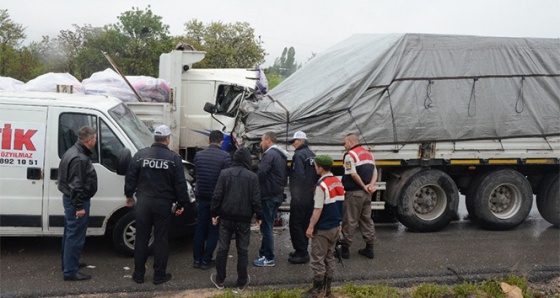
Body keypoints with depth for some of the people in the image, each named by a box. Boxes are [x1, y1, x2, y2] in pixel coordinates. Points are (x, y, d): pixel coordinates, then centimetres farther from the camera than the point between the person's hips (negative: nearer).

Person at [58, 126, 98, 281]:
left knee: (70, 234, 21)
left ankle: (68, 263, 35)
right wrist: (80, 206, -22)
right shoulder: (80, 159, -23)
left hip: (69, 199, 11)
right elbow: (76, 185, -26)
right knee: (75, 236, -5)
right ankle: (70, 271, 1)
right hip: (77, 201, -11)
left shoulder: (73, 152, 11)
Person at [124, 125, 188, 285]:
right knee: (161, 239, 6)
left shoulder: (140, 155, 0)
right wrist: (181, 203, 4)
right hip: (163, 204, -2)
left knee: (141, 238, 11)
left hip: (143, 203, 2)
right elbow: (180, 183, -5)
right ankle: (159, 275, 12)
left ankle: (138, 274, 18)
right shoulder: (174, 158, -5)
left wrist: (129, 196, 17)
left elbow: (130, 177, 4)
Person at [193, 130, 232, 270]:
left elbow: (197, 175, 8)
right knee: (213, 230, 7)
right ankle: (206, 260, 11)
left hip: (202, 197, 4)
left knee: (200, 228, 14)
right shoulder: (225, 156, -14)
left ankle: (197, 259, 17)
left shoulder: (198, 155, 1)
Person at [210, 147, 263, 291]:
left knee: (223, 248, 11)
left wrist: (214, 214, 5)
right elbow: (256, 199, -7)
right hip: (244, 219, -1)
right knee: (242, 251, 9)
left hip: (226, 217, 1)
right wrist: (259, 216, 6)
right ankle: (242, 282, 16)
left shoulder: (224, 173, -3)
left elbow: (217, 196, -4)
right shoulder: (252, 176, -6)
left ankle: (220, 280, 20)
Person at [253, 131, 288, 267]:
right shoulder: (280, 155, 16)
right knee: (267, 226, 17)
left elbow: (260, 173, -24)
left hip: (269, 196, -10)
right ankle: (264, 253, 26)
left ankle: (269, 258, 3)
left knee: (266, 227, -2)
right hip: (277, 195, 10)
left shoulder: (270, 154, -15)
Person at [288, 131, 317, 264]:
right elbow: (316, 174, 15)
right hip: (311, 196, 9)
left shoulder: (299, 155, -14)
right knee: (305, 223, 15)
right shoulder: (312, 155, 12)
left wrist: (294, 193, -15)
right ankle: (303, 251, 23)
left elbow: (298, 176, -24)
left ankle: (301, 253, -2)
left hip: (300, 197, -9)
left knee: (295, 224, -3)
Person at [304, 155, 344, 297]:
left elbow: (318, 210, -21)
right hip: (335, 227, 8)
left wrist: (310, 227, -14)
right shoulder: (338, 183, 5)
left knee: (318, 259, 3)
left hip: (322, 229, -8)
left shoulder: (322, 185, -21)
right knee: (330, 257, 15)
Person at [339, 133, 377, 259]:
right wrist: (371, 185, -5)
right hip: (367, 193, 8)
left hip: (354, 193, -7)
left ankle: (345, 248, 6)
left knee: (350, 221, 0)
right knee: (367, 219, 14)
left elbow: (353, 174, -21)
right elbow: (375, 172, 10)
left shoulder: (350, 155, -12)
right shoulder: (369, 154, 15)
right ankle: (369, 248, 18)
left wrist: (363, 186, -11)